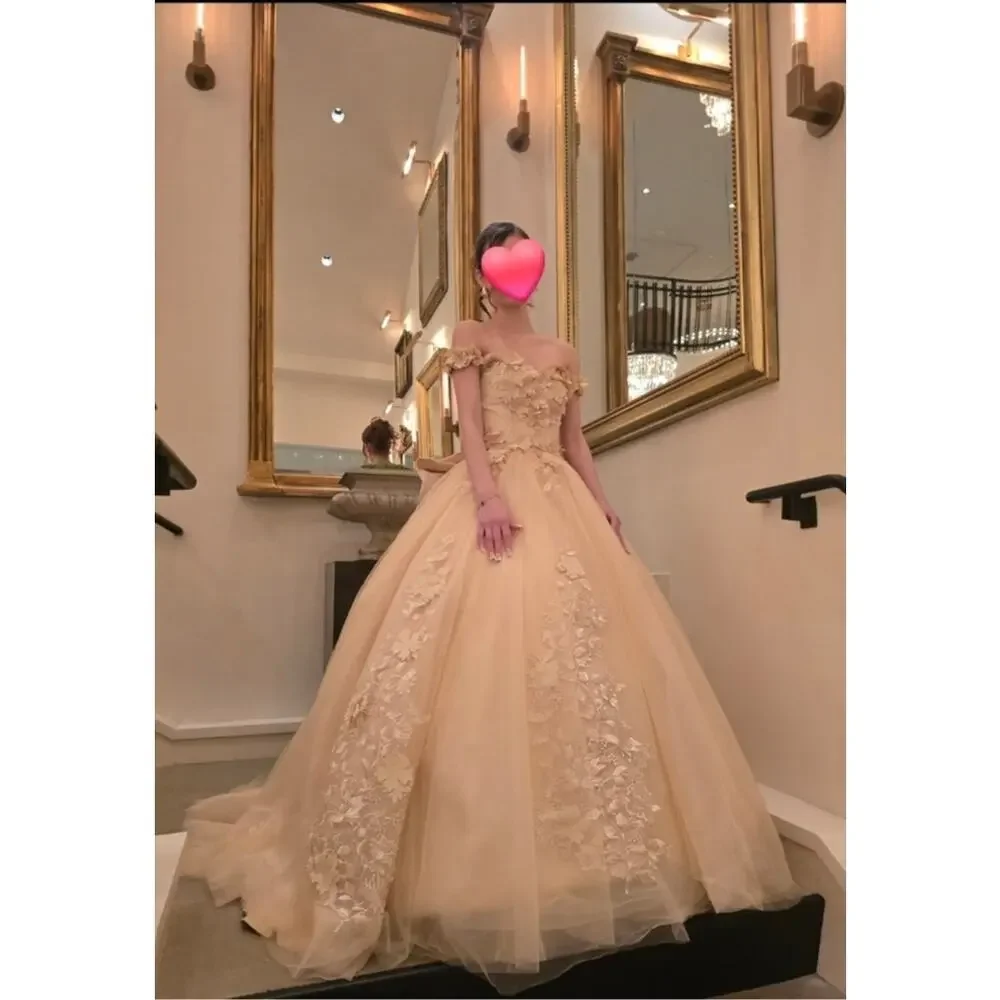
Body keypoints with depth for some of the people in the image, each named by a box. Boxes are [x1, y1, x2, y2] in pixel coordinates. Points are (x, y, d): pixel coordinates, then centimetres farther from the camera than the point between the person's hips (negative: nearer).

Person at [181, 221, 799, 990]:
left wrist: (602, 503, 3)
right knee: (483, 651, -13)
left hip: (560, 503, 5)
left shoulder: (562, 353, 22)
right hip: (491, 497, -4)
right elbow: (469, 423, -4)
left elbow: (575, 441, 18)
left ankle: (588, 839, 8)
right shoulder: (470, 338, 10)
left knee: (582, 648, -2)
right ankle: (481, 846, -4)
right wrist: (489, 494, -21)